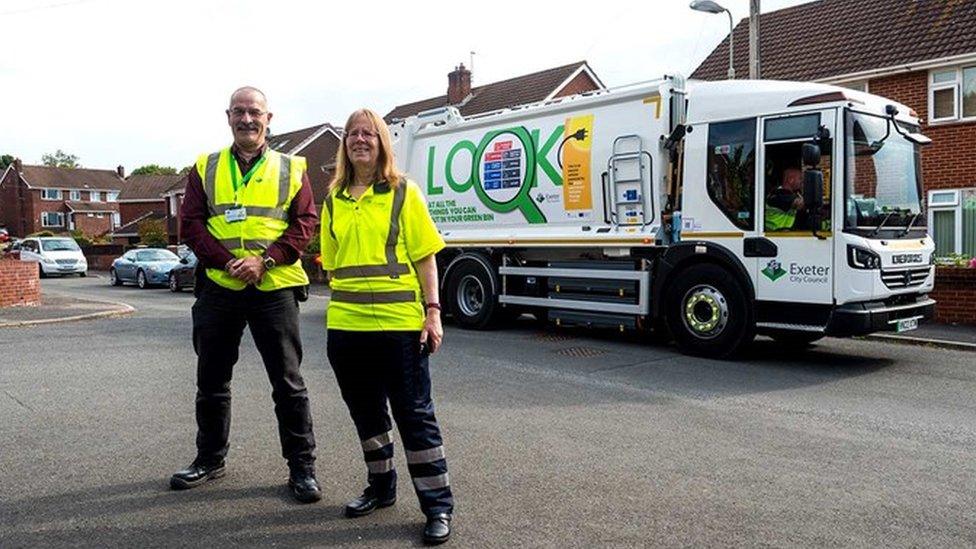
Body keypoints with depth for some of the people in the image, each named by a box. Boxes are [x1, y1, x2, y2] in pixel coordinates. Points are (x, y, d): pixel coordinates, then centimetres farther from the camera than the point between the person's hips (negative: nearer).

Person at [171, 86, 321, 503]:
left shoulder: (291, 169, 6)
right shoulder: (205, 168, 11)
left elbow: (305, 223, -1)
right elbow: (191, 223, 4)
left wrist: (265, 260, -14)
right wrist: (227, 262, -12)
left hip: (274, 287, -2)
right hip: (217, 287, 3)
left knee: (288, 382, 0)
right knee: (211, 380, 14)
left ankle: (302, 466, 12)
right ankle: (209, 459, 31)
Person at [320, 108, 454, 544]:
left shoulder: (404, 193, 1)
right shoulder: (334, 199, 11)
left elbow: (425, 256, -3)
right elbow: (332, 262, 17)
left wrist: (432, 312, -9)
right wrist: (340, 299, 11)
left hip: (399, 322, -4)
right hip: (346, 324, 4)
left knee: (414, 414, 1)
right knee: (365, 411, 15)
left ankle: (438, 505, 10)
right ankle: (380, 487, 34)